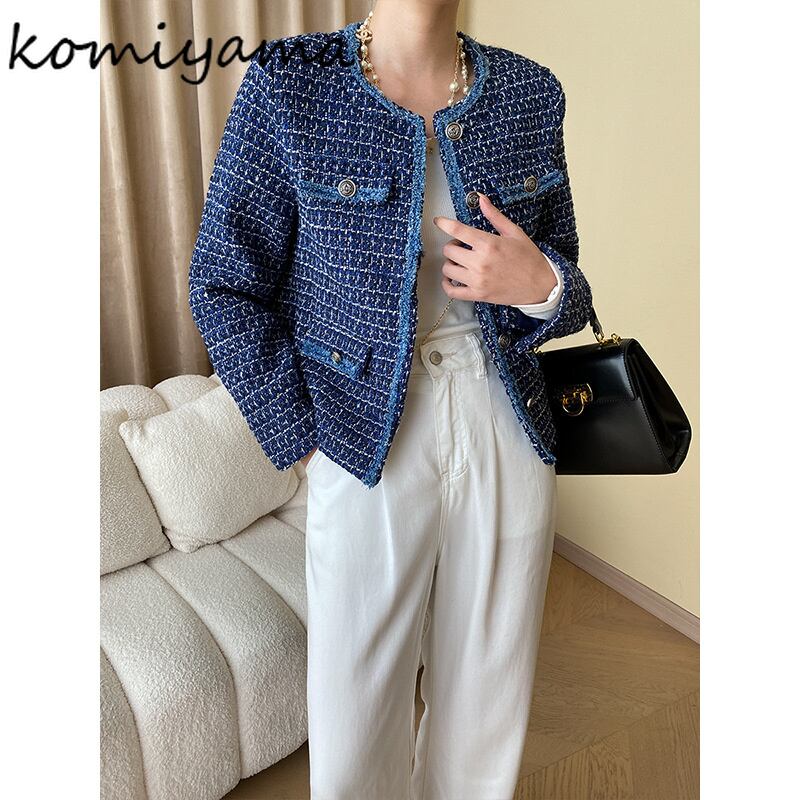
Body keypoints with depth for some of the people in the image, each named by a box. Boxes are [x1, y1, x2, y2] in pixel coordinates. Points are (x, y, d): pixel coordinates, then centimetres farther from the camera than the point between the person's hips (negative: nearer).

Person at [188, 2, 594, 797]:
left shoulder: (530, 93, 4)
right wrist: (304, 440, -5)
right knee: (352, 734, 11)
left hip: (510, 438, 3)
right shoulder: (289, 85, -6)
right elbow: (225, 286, -2)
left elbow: (564, 290, 11)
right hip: (367, 444, -2)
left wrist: (541, 285, -13)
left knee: (486, 709, 17)